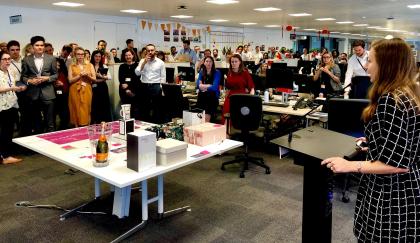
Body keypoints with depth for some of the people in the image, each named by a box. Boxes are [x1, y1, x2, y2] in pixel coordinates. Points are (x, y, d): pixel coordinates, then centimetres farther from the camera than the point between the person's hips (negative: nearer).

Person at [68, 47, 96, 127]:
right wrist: (80, 75, -13)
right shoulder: (72, 66, 6)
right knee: (77, 110, -1)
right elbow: (70, 80, -2)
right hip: (75, 91, -1)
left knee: (86, 110, 0)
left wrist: (87, 75, -13)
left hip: (86, 91, 1)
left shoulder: (90, 65, 9)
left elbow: (94, 79, 5)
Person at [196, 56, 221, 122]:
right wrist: (209, 85, -10)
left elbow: (215, 87, -13)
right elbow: (198, 85, 1)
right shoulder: (201, 72, 11)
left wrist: (203, 86, -4)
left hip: (212, 97, -4)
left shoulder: (217, 72, -2)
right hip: (202, 97, 4)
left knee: (206, 119, -12)